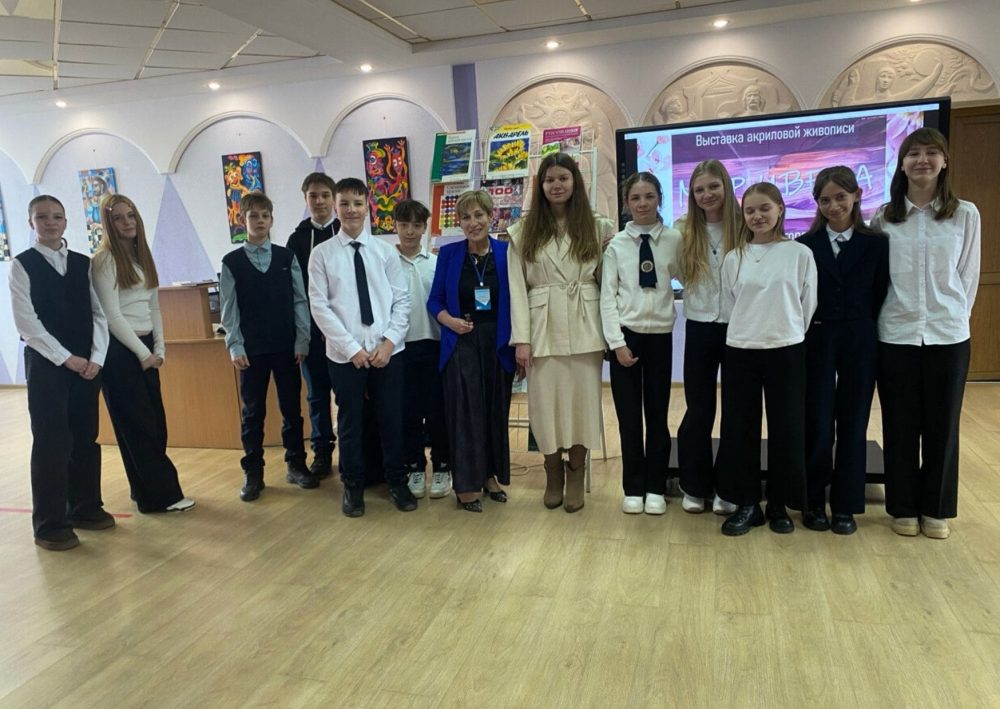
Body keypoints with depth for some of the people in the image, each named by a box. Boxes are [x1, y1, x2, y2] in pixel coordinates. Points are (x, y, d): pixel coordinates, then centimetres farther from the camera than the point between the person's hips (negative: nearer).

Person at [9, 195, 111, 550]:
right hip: (45, 363, -4)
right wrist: (66, 358, -13)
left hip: (87, 363, 4)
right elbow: (26, 322, -8)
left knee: (86, 438, 9)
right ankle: (50, 524, 7)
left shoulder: (83, 264, 10)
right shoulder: (22, 265, -1)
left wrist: (96, 357, -5)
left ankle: (85, 507, 23)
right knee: (51, 442, -3)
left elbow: (98, 313, 7)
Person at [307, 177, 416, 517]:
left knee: (392, 419, 9)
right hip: (344, 353, -1)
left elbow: (402, 300, 2)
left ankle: (397, 482, 28)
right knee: (350, 421, 10)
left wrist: (389, 342, -9)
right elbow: (319, 306, -5)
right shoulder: (322, 254, -1)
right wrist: (351, 348, -11)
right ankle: (353, 487, 27)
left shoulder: (385, 250, 3)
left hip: (387, 350, 1)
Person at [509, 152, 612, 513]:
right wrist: (521, 338, -6)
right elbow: (517, 287, 0)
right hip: (543, 326, 0)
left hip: (584, 327, 0)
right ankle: (553, 476, 24)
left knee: (582, 401, 4)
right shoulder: (523, 232, 4)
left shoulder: (598, 228, 5)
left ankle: (575, 477, 21)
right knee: (546, 403, 5)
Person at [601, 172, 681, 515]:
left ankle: (655, 488, 21)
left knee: (657, 415, 8)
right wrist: (617, 342, -8)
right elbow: (608, 296, -3)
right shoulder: (616, 245, 0)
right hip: (626, 335, 0)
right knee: (629, 417, 6)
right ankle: (634, 488, 20)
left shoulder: (674, 239, 0)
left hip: (660, 335, 0)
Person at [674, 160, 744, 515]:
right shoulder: (683, 230, 4)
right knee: (699, 409, 7)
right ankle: (695, 486, 21)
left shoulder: (745, 227, -4)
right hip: (700, 328, 1)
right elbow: (679, 274, 6)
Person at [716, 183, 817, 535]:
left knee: (786, 429, 4)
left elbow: (808, 304, 1)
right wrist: (749, 331, 4)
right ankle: (746, 504, 18)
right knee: (739, 429, 4)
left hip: (786, 351, -1)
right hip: (740, 350, 2)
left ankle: (779, 504, 21)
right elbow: (728, 305, 8)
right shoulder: (733, 258, 4)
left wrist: (786, 333, 3)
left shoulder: (800, 254, -1)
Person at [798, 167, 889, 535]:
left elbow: (880, 296, 4)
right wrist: (805, 333, -7)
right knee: (817, 424, -1)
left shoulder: (877, 243, 4)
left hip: (859, 343, 1)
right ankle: (813, 501, 16)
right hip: (816, 343, -1)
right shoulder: (805, 246, 1)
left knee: (853, 423, 6)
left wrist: (861, 330, -2)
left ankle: (845, 504, 18)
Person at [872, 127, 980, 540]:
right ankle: (903, 507, 21)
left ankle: (936, 509, 24)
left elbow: (968, 276, 6)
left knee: (942, 424, 8)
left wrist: (954, 317, 5)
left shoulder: (965, 215, 1)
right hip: (896, 335, 0)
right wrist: (884, 317, 2)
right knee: (900, 425, 7)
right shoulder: (883, 218, 1)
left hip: (949, 335, 1)